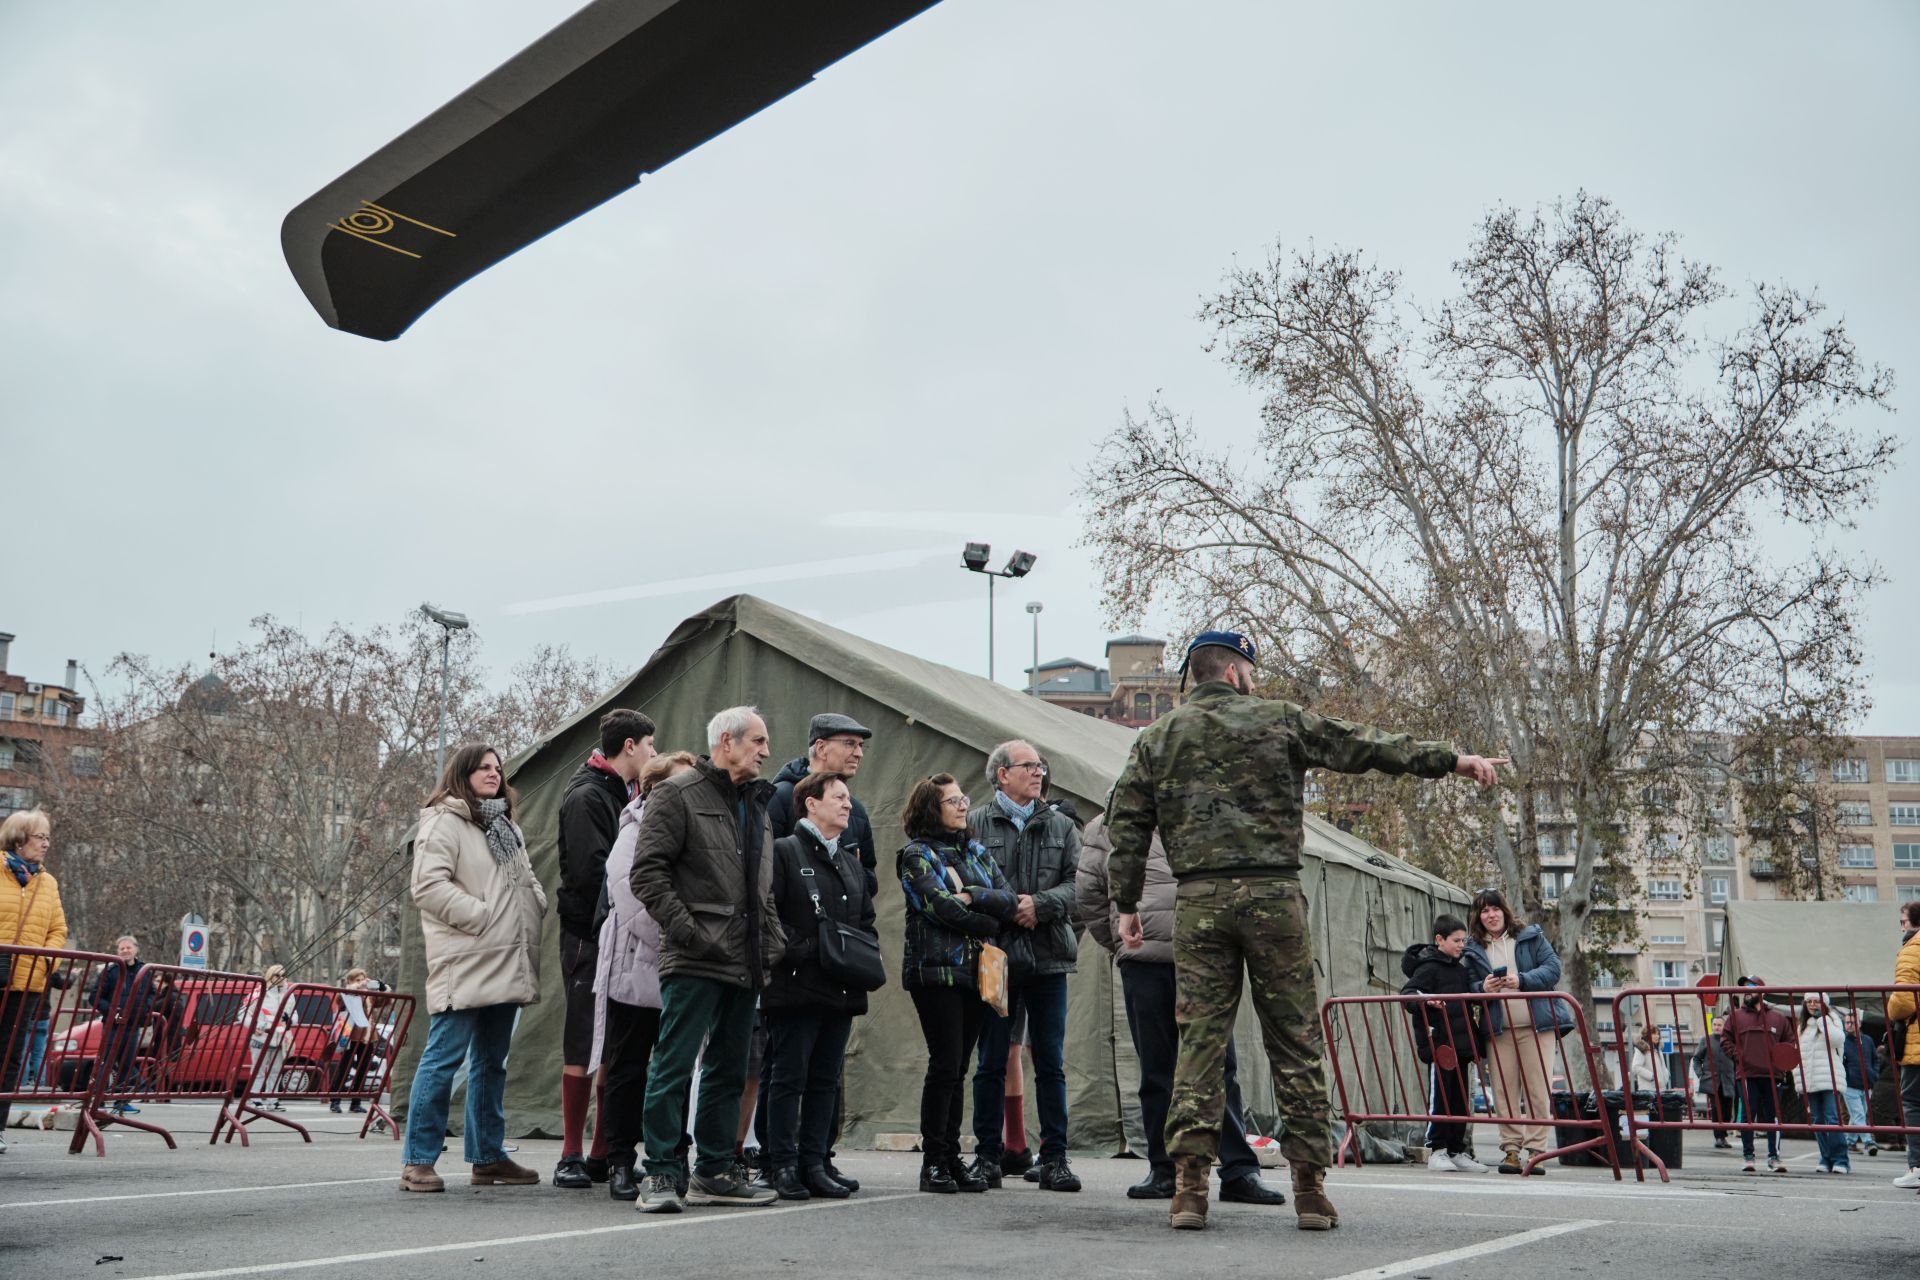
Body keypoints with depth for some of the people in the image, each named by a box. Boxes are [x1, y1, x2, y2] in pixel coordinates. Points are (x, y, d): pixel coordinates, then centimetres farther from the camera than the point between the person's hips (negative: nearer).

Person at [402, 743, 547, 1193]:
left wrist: (536, 909, 11)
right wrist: (479, 915, -17)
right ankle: (418, 1162, -4)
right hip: (464, 964, -9)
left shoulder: (506, 825, 22)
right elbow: (429, 885, -16)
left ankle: (488, 1156, 20)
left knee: (491, 1062, 13)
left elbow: (527, 879, 31)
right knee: (444, 1057, -9)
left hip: (505, 964, 9)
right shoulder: (443, 822, -5)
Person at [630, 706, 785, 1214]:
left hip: (744, 963, 8)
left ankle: (713, 1172, 20)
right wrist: (685, 929, -17)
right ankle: (659, 1176, -1)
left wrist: (773, 938, 13)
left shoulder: (756, 805, 21)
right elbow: (648, 871, -12)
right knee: (673, 1067, -7)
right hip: (695, 962, -8)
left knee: (729, 1071, 12)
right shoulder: (678, 794, -4)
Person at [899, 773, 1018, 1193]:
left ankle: (952, 1158, 12)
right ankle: (933, 1162, 0)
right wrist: (990, 925, -5)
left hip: (976, 970, 5)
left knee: (957, 1068, 7)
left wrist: (971, 896, -10)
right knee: (945, 1065, -8)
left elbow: (1010, 902, 5)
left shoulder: (977, 851, 17)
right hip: (936, 969, -5)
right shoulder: (916, 854, -1)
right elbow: (943, 908, -14)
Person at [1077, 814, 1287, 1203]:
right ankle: (1163, 1169, 14)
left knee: (1221, 1067, 0)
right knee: (1156, 1069, 6)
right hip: (1142, 963, 0)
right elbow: (1087, 894, 11)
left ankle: (1239, 1170, 3)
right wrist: (1121, 942, 7)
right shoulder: (1104, 827, 9)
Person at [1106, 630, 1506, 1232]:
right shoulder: (1279, 721, 7)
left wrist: (1126, 903, 13)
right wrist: (1450, 759, 12)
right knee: (1296, 1042, 4)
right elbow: (1366, 745, 7)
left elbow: (1127, 825, 8)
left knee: (1199, 1039, 2)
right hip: (1273, 897, -1)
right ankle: (1310, 1187, 5)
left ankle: (1189, 1185, -4)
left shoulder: (1157, 737, 12)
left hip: (1198, 904, 2)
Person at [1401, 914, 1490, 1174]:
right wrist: (1425, 1000, -35)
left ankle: (1457, 1152, 15)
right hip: (1438, 1043, -8)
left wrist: (1475, 1042, 21)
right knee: (1440, 1097, -5)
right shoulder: (1428, 968, -6)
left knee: (1460, 1099, 9)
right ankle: (1437, 1151, 1)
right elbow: (1407, 994, -15)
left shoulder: (1461, 970, 18)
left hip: (1461, 1043, 8)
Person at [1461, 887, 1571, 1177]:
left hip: (1536, 1025, -2)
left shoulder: (1530, 936, 7)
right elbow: (1469, 988, 11)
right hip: (1499, 1029, 2)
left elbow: (1553, 968, -2)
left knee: (1537, 1090, -4)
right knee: (1504, 1091, -1)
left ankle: (1534, 1151, -1)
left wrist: (1522, 980, -16)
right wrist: (1483, 988, -12)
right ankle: (1511, 1150, 5)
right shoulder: (1473, 949, 12)